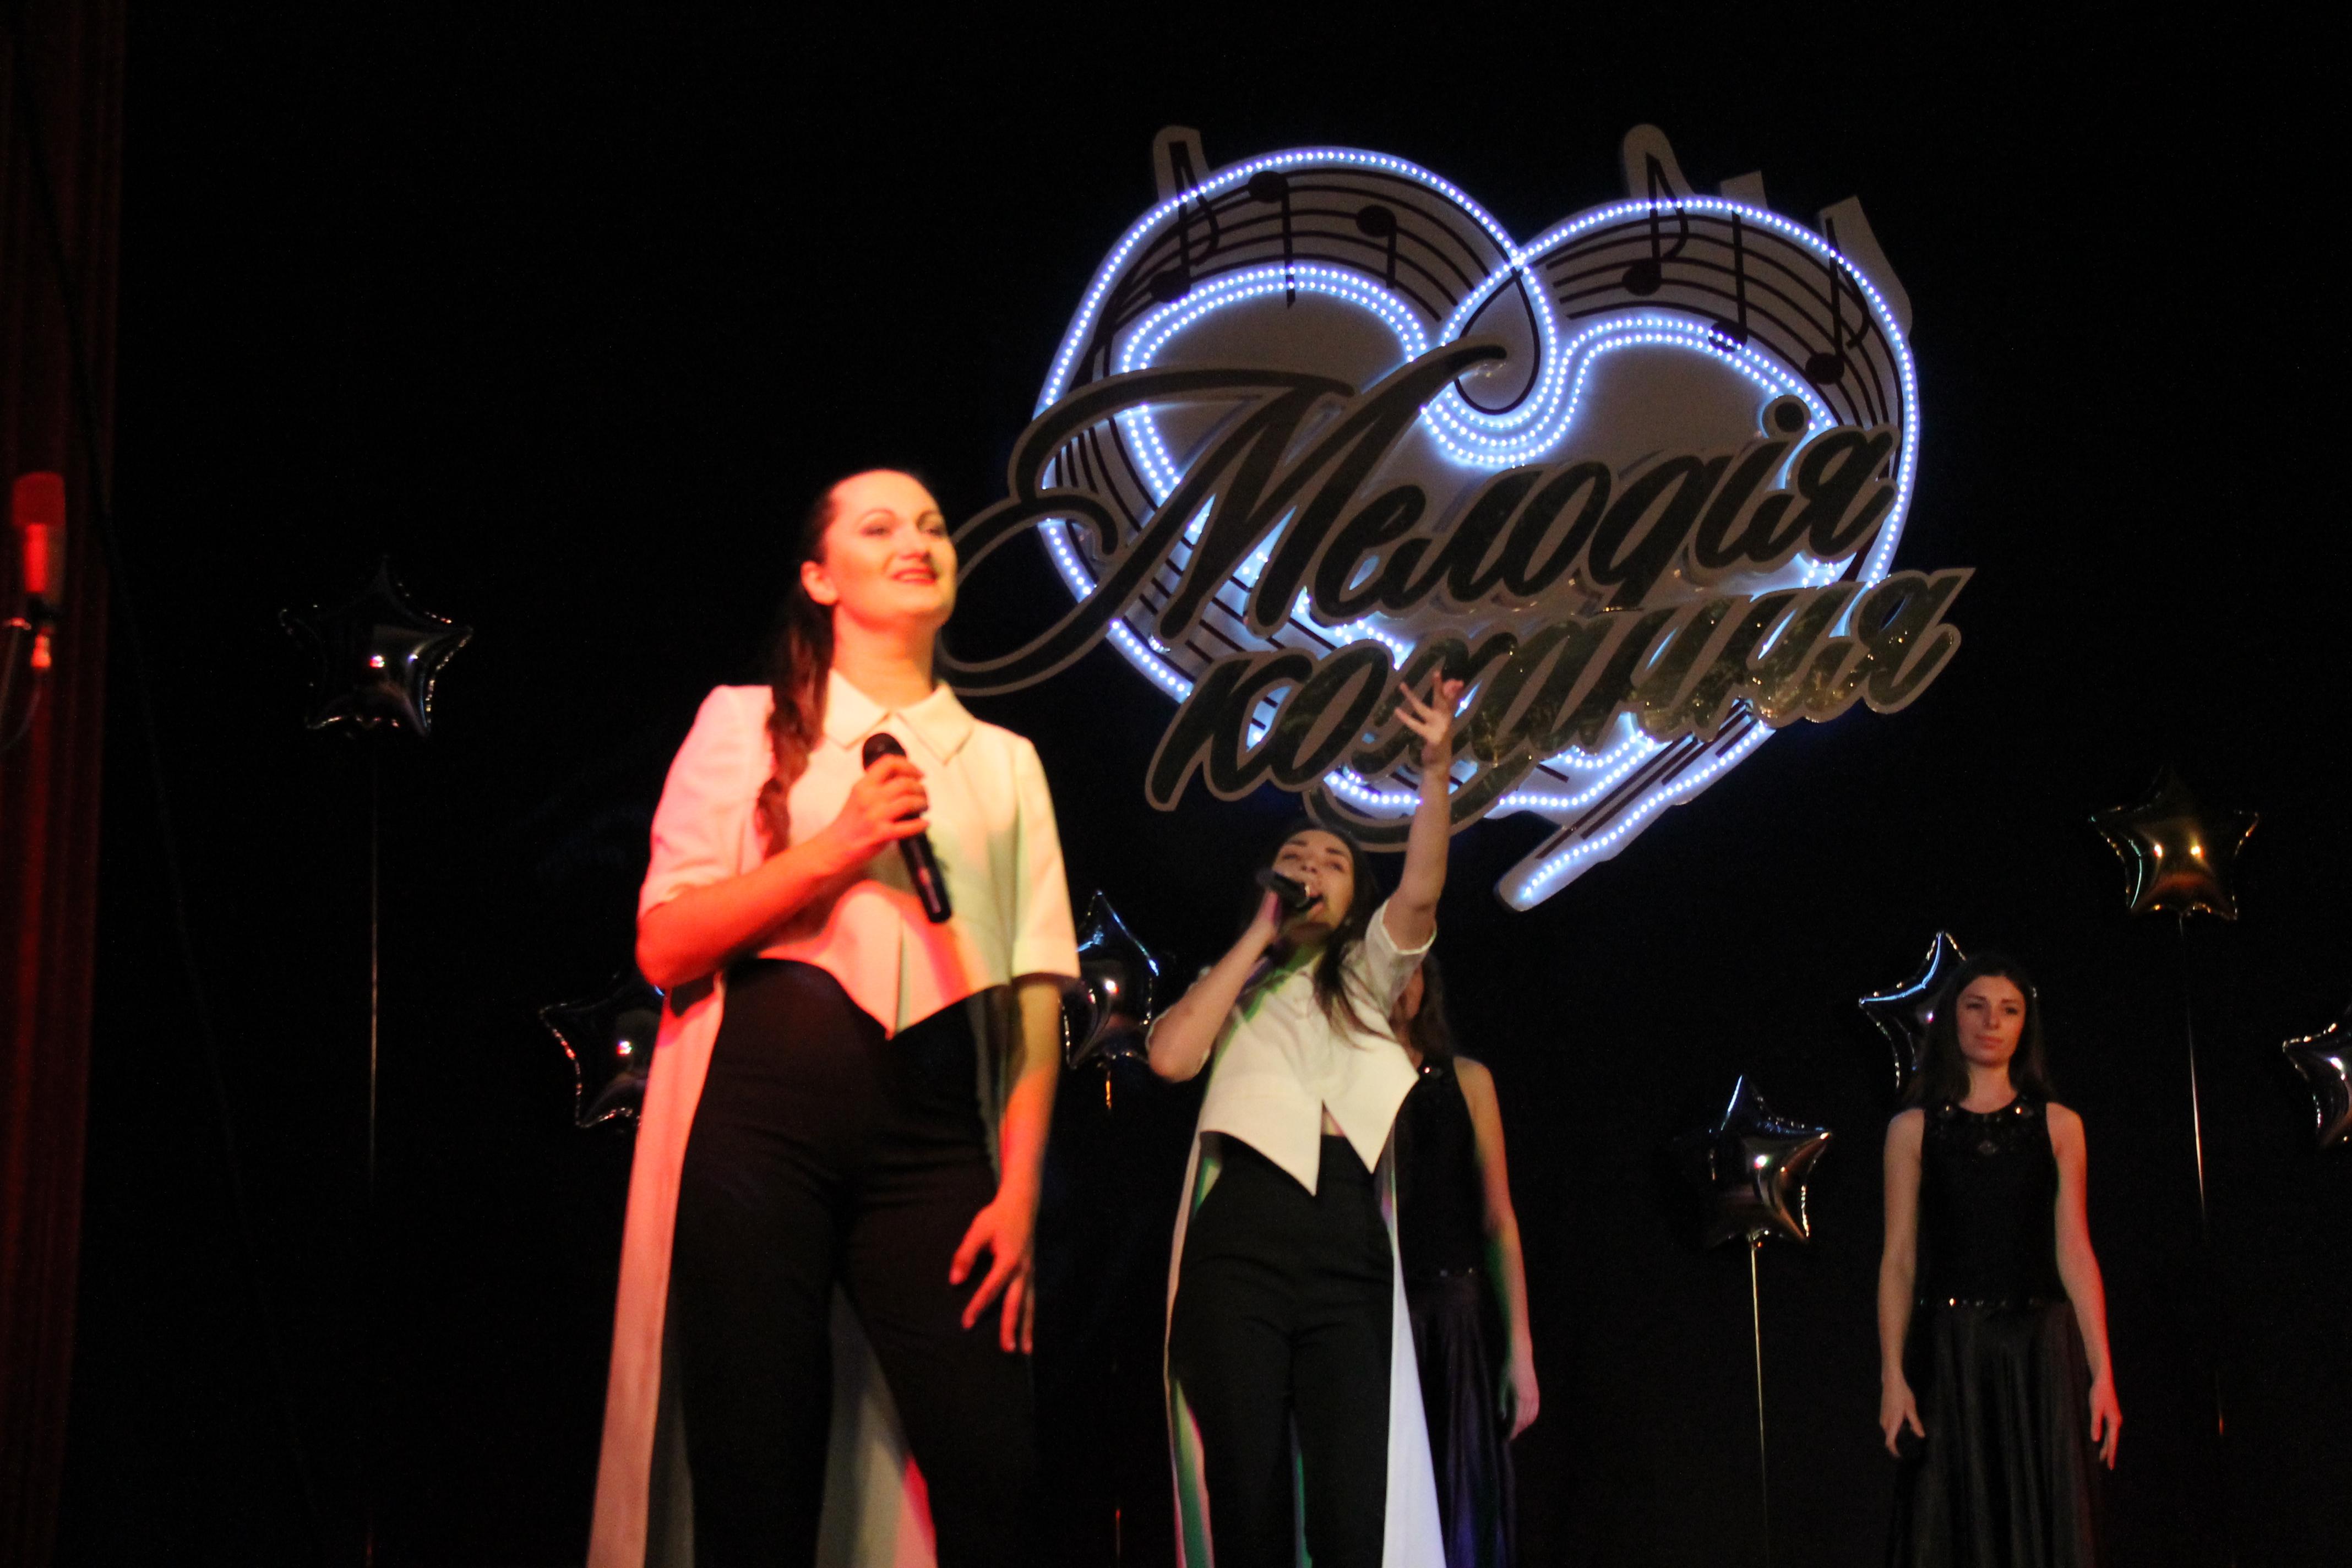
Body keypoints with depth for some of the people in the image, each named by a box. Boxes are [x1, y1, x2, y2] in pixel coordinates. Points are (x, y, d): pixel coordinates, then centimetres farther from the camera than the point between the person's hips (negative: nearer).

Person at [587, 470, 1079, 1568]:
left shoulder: (1004, 762, 19)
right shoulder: (748, 725, 12)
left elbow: (1037, 986, 11)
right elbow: (665, 945, 2)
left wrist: (1019, 1187, 0)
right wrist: (833, 848, -9)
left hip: (931, 1130, 2)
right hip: (765, 1107, -2)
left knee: (996, 1474, -10)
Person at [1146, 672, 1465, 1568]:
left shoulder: (1368, 972, 23)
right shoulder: (1238, 984, 24)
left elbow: (1420, 890, 4)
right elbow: (1171, 1056, 4)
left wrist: (1438, 771, -11)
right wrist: (1259, 934, 11)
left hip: (1350, 1237, 0)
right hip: (1241, 1234, 0)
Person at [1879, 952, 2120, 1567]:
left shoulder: (2058, 1125, 8)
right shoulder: (1913, 1129, 5)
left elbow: (2074, 1251, 4)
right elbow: (1899, 1259, 2)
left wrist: (2102, 1372, -4)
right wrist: (1892, 1375, -6)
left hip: (2042, 1351, 1)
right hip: (1950, 1354, -1)